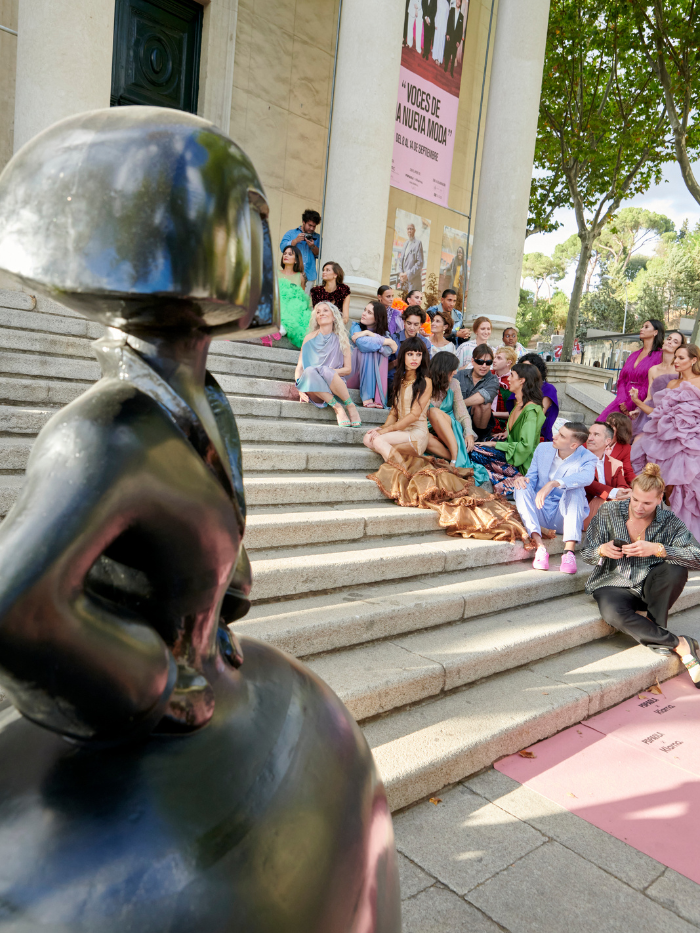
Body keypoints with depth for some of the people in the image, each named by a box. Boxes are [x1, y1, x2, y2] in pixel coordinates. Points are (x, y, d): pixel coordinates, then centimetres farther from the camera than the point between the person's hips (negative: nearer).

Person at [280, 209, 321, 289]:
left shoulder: (317, 237, 18)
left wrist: (313, 246, -9)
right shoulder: (291, 233, 13)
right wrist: (296, 241, -12)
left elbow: (319, 254, 8)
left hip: (309, 277, 2)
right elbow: (282, 247, 0)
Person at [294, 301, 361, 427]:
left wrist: (329, 372, -13)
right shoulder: (310, 338, 11)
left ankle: (350, 406, -23)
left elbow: (348, 369, 6)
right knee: (309, 371, -32)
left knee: (325, 370, -33)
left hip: (334, 385, -1)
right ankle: (337, 407, -28)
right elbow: (299, 367, 5)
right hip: (314, 390, 1)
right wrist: (300, 389, -12)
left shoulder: (341, 339, 10)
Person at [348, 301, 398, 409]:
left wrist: (368, 333, -17)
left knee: (382, 354, -22)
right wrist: (388, 341, -16)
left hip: (374, 377, 2)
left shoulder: (384, 333, 8)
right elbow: (362, 344, -21)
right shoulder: (356, 326, 3)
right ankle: (367, 398, -37)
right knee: (367, 352, -25)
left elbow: (388, 351, -17)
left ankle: (378, 400, -35)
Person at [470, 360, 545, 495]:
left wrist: (496, 444, -19)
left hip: (523, 465, -10)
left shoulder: (531, 410, -21)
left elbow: (526, 446, -26)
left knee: (475, 452, -20)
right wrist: (507, 434, 6)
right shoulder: (519, 404, 8)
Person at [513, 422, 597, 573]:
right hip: (539, 514, 3)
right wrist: (521, 479, -18)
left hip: (563, 517, -3)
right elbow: (531, 477, 9)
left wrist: (553, 483, -48)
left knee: (575, 490, -29)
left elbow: (586, 477, -33)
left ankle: (569, 551, -41)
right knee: (522, 487, -23)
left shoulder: (587, 458, -9)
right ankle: (540, 548, -38)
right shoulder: (543, 449, 4)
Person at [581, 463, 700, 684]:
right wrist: (603, 550, -25)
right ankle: (679, 645, -18)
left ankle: (656, 627, -12)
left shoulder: (669, 521, -7)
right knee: (614, 614, -35)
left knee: (676, 569, -31)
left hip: (649, 586, 1)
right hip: (613, 584, -1)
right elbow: (586, 554, -2)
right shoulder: (608, 512, -7)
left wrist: (657, 549, -33)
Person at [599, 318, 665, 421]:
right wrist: (622, 401, -4)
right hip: (623, 403, 6)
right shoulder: (633, 355, 20)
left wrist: (629, 404, -12)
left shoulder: (659, 356, -2)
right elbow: (622, 380, 14)